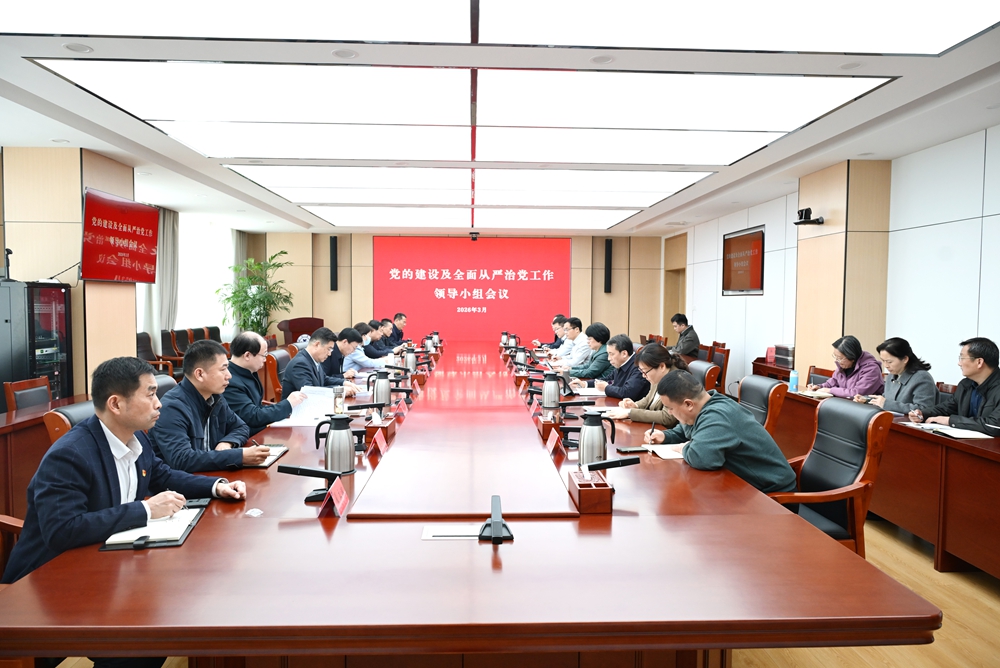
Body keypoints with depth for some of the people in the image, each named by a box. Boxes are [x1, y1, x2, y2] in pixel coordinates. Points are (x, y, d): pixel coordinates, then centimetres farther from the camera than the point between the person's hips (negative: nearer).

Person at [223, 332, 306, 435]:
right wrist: (288, 403, -15)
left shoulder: (249, 372, 6)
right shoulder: (230, 383, -22)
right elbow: (254, 418, -21)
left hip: (261, 430, 8)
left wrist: (284, 410, -2)